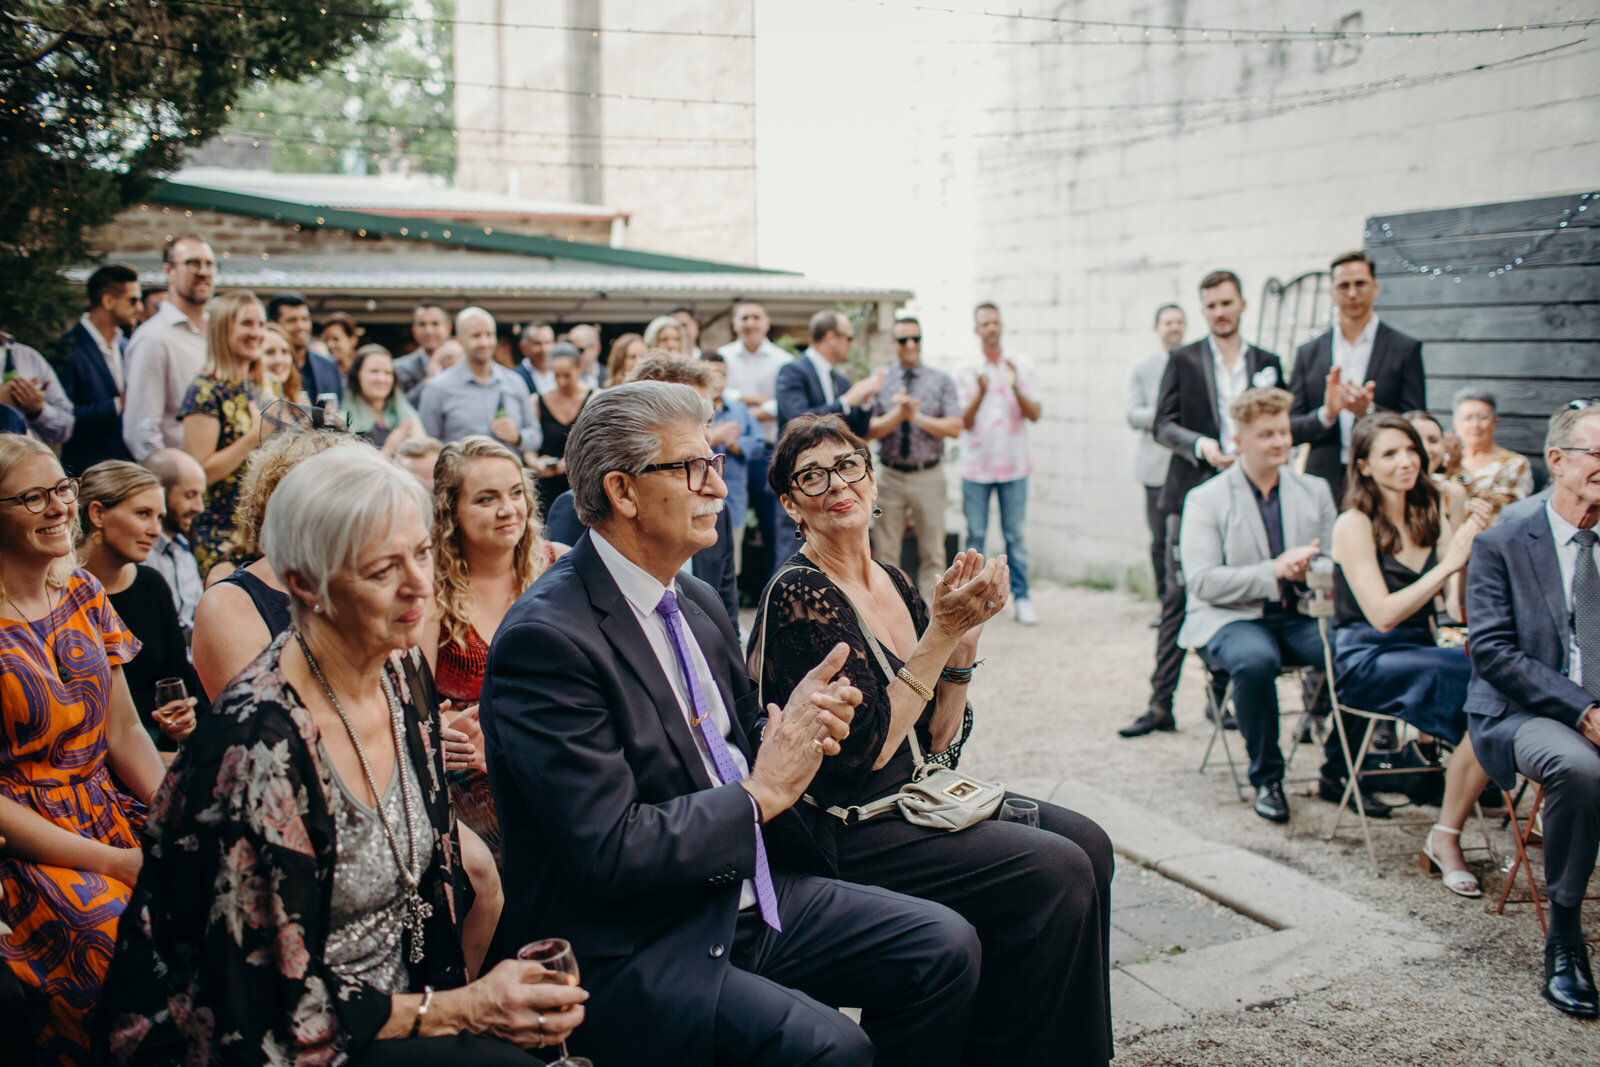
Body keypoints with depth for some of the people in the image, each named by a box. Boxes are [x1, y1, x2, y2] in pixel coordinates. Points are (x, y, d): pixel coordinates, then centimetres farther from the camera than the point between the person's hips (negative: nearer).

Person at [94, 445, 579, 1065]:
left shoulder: (404, 676, 0)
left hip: (397, 1002, 7)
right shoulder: (259, 746, -22)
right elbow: (269, 1012, -17)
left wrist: (489, 990, -3)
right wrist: (460, 1009, -15)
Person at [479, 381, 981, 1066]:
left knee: (945, 947, 1)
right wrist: (761, 793, -14)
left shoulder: (695, 600, 9)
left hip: (746, 897, 9)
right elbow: (609, 849, -23)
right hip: (628, 952, -8)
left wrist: (799, 724, -4)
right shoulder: (547, 637, -19)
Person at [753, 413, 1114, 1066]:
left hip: (914, 795, 8)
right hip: (843, 833, -8)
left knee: (1087, 843, -1)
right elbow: (865, 749, -20)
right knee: (1056, 873, -16)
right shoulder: (798, 594, -16)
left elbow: (938, 741, 7)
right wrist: (941, 630, -19)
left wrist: (965, 636, -6)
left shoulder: (892, 583, 8)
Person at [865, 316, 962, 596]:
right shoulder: (880, 382, 3)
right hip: (890, 476, 0)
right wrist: (898, 414, -19)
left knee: (932, 552, 6)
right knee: (885, 552, 5)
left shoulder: (941, 381, 4)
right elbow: (869, 431, -5)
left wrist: (918, 417, -15)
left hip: (929, 476, 0)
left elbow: (955, 428, -5)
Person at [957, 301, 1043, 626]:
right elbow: (964, 421, -6)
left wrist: (1016, 389, -20)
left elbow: (1035, 414, -3)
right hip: (976, 464, 0)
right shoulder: (966, 369, 2)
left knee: (1015, 535, 3)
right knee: (975, 535, 2)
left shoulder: (1022, 365, 3)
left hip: (1013, 464, 0)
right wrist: (980, 392, -23)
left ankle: (1021, 597, 10)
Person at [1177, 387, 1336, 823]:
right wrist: (1275, 571, -20)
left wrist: (1311, 569, -13)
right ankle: (1266, 779, -16)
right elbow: (1202, 580, -11)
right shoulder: (1206, 499, 1)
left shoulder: (1315, 491, 15)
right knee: (1256, 660, -37)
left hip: (1301, 618, 4)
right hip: (1230, 619, -4)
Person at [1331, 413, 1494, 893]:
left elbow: (1460, 608, 3)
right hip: (1365, 663, -5)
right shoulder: (1354, 525, -5)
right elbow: (1382, 615, -15)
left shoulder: (1431, 519, 12)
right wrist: (1449, 562, -19)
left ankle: (1446, 837, -19)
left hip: (1423, 654, 6)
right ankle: (1444, 837, -18)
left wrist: (1473, 548, -13)